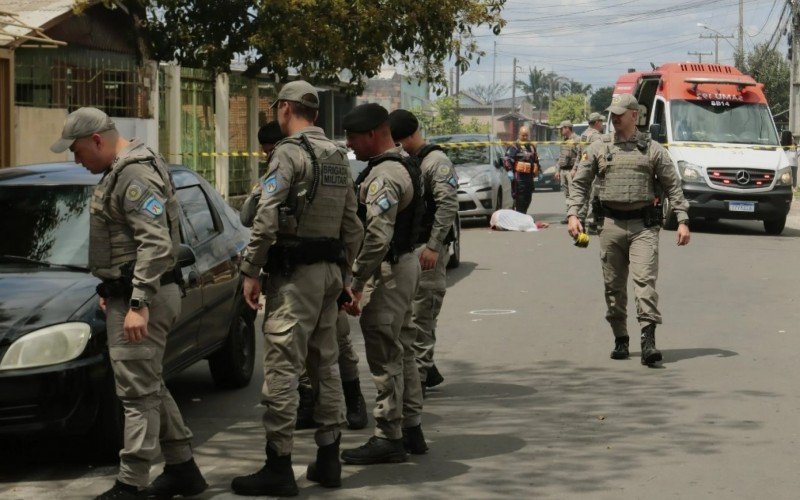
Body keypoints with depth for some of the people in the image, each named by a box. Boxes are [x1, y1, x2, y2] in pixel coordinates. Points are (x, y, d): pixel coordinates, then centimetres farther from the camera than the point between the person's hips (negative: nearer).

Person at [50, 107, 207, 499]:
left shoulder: (136, 176, -18)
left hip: (143, 296, -11)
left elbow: (156, 245, -26)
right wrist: (112, 290, 21)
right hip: (128, 293, 11)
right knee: (151, 388, 15)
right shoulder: (121, 173, 15)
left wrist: (138, 304, -28)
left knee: (138, 392, -9)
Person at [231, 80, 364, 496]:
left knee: (282, 368, -7)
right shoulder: (338, 157, 14)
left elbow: (266, 219, -18)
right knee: (325, 365, 13)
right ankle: (328, 460, 18)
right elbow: (352, 226, 16)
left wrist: (250, 271, -12)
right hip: (330, 272, 9)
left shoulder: (289, 153, -11)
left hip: (294, 274, -9)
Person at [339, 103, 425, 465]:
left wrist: (357, 284, -24)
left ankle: (388, 438, 0)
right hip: (405, 263, 11)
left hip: (388, 271, -11)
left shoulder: (384, 176, -20)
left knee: (385, 356, -5)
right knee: (400, 351, 18)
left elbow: (378, 236, -28)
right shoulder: (402, 167, 14)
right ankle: (411, 427, 26)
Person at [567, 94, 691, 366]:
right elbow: (579, 183, 11)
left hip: (643, 224, -2)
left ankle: (648, 341, -19)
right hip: (611, 224, 2)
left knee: (645, 279, -14)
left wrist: (682, 220, -2)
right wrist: (573, 214, -3)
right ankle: (620, 340, 17)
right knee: (614, 285, 6)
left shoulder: (653, 149, 5)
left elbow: (672, 186, 6)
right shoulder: (598, 148, 9)